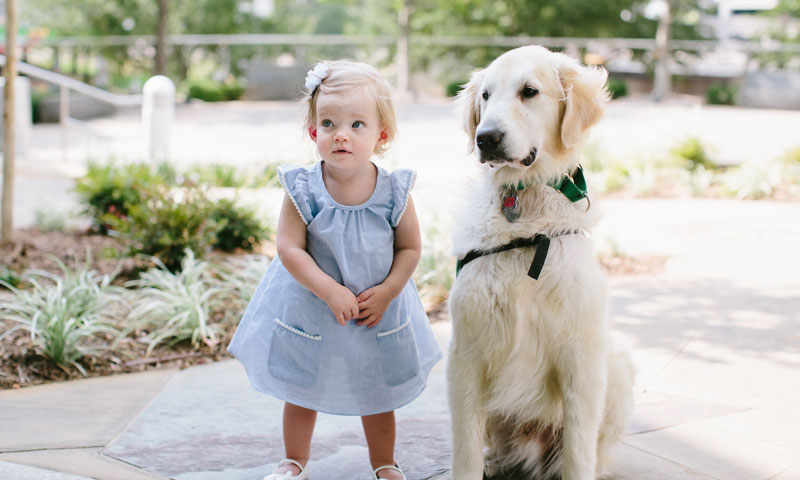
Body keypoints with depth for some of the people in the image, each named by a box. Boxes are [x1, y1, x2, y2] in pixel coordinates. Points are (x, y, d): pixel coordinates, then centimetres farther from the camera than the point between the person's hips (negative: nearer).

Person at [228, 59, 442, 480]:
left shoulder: (393, 192, -16)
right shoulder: (302, 190, -19)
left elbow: (409, 248, -6)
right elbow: (289, 248, -19)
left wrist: (386, 292, -18)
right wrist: (330, 291, -26)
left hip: (377, 311, 1)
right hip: (309, 309, 0)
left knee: (377, 394, 17)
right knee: (300, 392, 18)